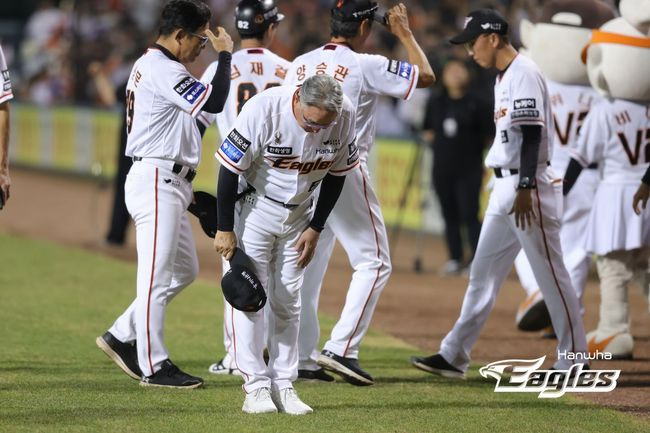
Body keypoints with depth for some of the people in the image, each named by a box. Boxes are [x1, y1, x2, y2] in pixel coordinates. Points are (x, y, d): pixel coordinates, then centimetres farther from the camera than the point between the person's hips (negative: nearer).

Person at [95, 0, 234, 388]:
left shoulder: (149, 66, 19)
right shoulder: (163, 69, -15)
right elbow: (213, 102, -24)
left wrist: (184, 188, 21)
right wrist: (225, 55, -11)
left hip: (169, 183, 11)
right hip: (156, 181, -11)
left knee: (185, 270, 15)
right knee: (157, 274, -7)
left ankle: (123, 337, 19)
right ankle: (153, 365, -4)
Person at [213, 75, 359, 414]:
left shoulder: (344, 115, -19)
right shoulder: (263, 109, -30)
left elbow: (336, 173, -3)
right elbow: (230, 167, -20)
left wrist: (315, 228, -1)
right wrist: (224, 229, -16)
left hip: (299, 214, 3)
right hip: (255, 206, -3)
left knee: (287, 301, 6)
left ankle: (283, 386, 9)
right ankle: (256, 386, -3)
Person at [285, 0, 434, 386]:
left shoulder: (300, 65, 9)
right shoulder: (366, 66, -10)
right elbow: (426, 76, -5)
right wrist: (404, 33, 8)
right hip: (344, 172, -7)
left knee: (308, 264, 12)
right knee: (373, 262, 1)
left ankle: (303, 358, 12)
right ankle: (342, 349, -11)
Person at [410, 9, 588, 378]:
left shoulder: (524, 74, -13)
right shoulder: (503, 79, 16)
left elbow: (532, 135, -20)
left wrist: (525, 189, -25)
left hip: (531, 185, -10)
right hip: (506, 186, 10)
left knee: (551, 275, -4)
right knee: (483, 272, 9)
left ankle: (574, 358, 3)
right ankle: (455, 355, 10)